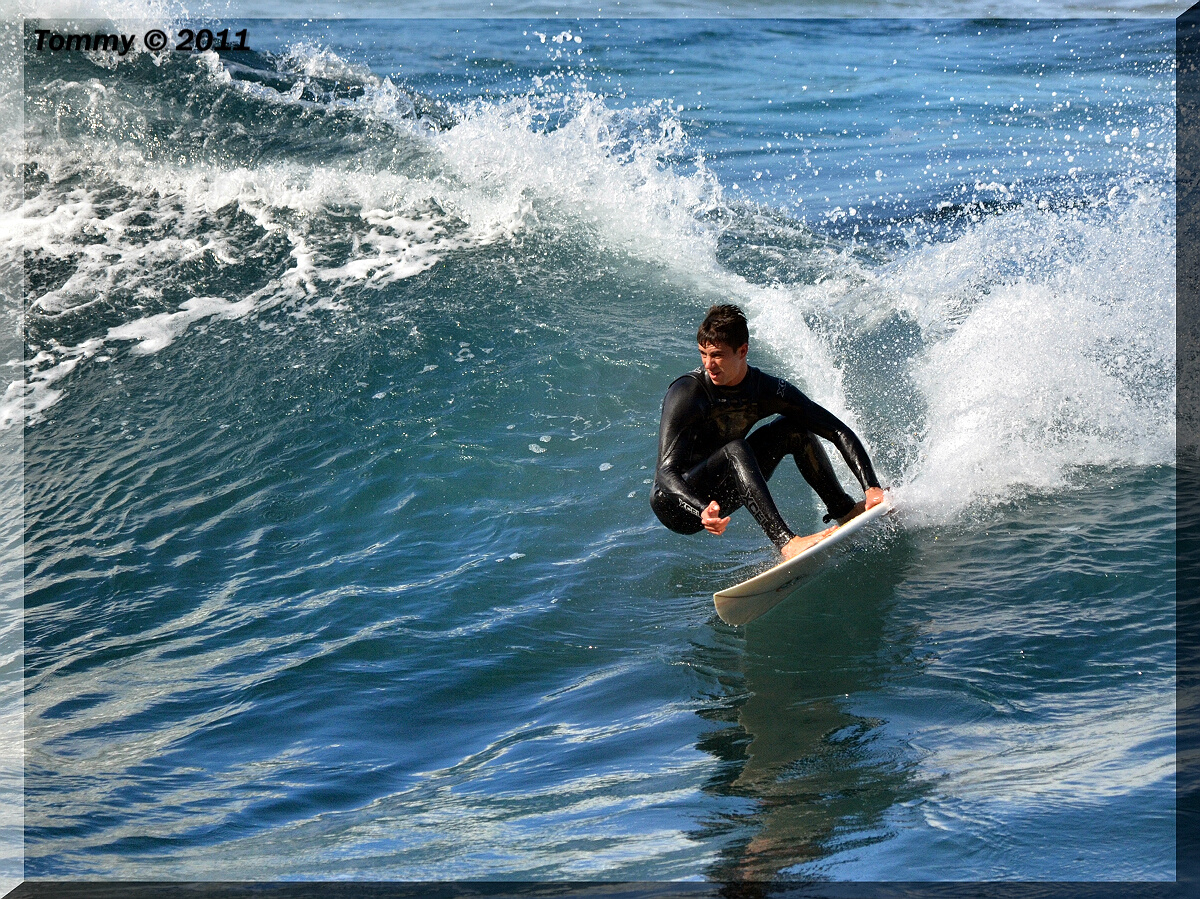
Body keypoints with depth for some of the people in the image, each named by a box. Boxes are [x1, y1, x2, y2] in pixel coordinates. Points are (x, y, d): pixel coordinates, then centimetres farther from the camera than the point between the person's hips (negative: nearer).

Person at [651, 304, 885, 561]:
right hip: (677, 506, -6)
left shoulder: (767, 390, -9)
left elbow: (839, 432, -8)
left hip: (720, 495, 6)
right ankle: (786, 542, -42)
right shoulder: (686, 394, -23)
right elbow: (666, 474, -30)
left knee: (794, 427, -2)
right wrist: (703, 512, -49)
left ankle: (844, 511, 3)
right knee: (735, 450, -33)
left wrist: (872, 488, -20)